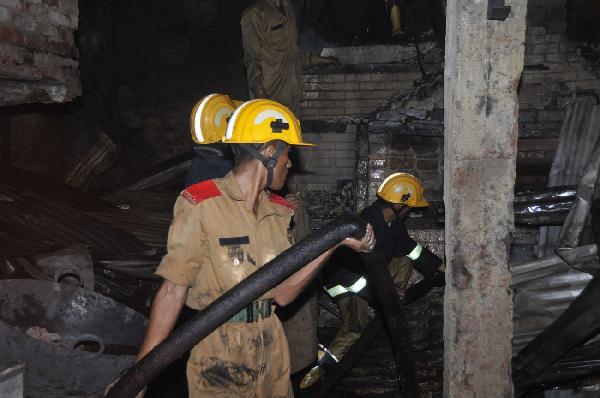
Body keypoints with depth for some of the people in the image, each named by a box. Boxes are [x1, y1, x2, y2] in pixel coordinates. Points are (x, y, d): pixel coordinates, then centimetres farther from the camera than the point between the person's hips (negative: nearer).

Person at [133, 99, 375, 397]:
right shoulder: (201, 204, -15)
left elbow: (282, 293, -1)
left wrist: (334, 242, -8)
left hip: (272, 351, 6)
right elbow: (173, 291, -14)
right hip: (218, 359, -6)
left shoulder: (278, 212, 6)